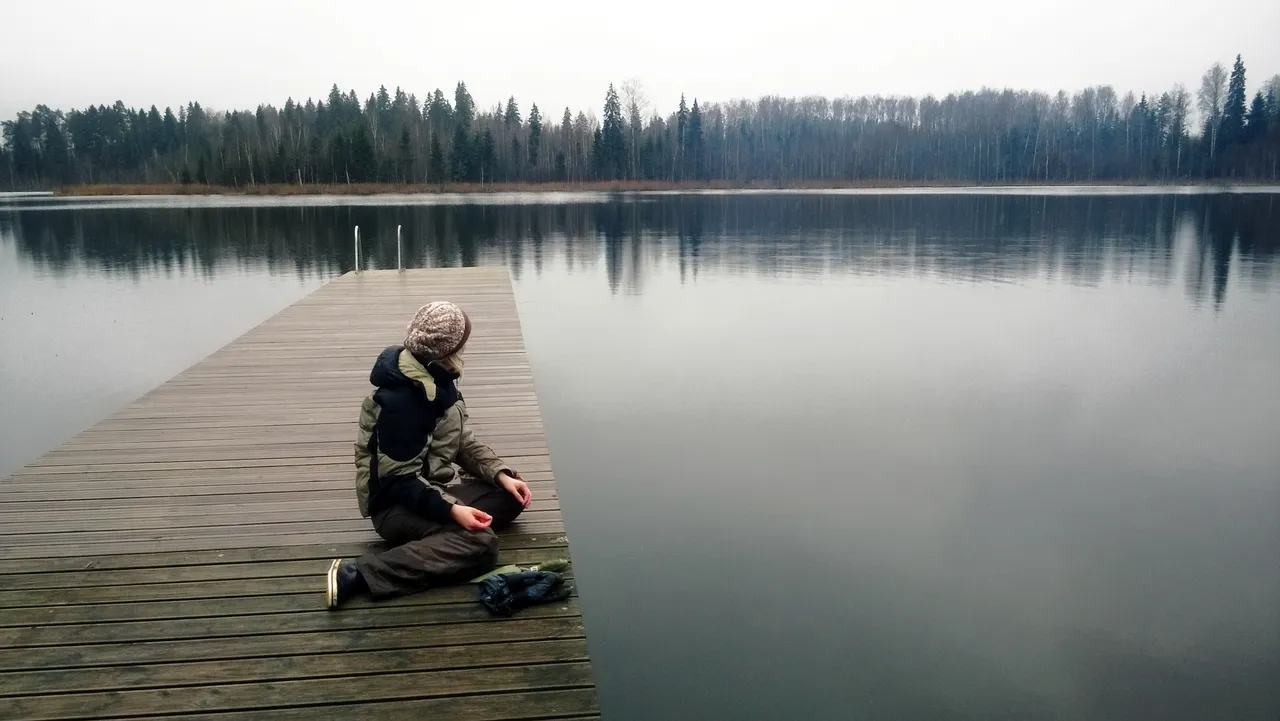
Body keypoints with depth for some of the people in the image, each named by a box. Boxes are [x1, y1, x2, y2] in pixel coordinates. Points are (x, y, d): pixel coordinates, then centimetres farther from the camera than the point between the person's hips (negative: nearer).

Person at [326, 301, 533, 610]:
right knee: (479, 543, -29)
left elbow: (461, 439, 11)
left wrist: (501, 474, -2)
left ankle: (430, 539, -12)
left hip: (433, 486, 9)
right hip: (398, 504, -9)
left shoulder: (436, 378, 2)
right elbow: (399, 479, -24)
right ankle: (357, 573, -27)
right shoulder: (399, 398, -25)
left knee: (511, 497, -1)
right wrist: (450, 509, -32)